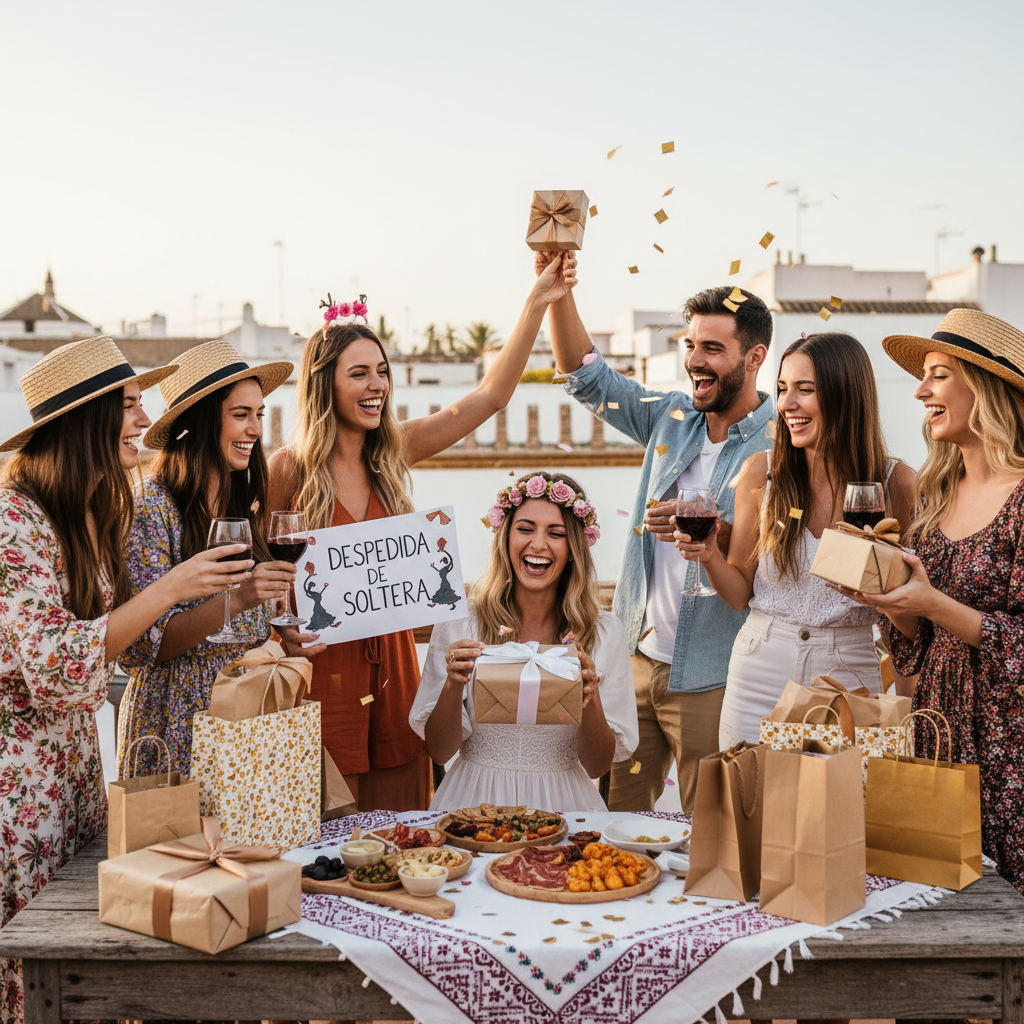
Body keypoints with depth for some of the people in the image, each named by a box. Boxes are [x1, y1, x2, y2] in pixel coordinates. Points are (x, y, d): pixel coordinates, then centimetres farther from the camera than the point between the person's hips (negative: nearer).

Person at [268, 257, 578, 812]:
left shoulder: (392, 452, 4)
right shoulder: (290, 468, -7)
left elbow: (491, 394, 2)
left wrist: (537, 303, -1)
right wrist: (284, 630, -19)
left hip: (393, 659, 5)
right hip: (322, 661, -4)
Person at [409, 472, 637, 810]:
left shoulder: (604, 632, 1)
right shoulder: (458, 623, -1)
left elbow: (598, 766, 1)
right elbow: (439, 751, 1)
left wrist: (590, 699, -17)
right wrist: (453, 684, -16)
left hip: (560, 804, 0)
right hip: (474, 802, 0)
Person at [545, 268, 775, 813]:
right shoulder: (672, 418, 8)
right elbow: (585, 375, 8)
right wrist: (558, 286, -3)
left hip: (712, 680, -5)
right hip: (638, 661, 5)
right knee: (612, 817, 13)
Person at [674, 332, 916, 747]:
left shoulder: (895, 483, -5)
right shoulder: (761, 472, -1)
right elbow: (739, 593, 5)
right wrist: (710, 555, -12)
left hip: (851, 672, -1)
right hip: (761, 672, 1)